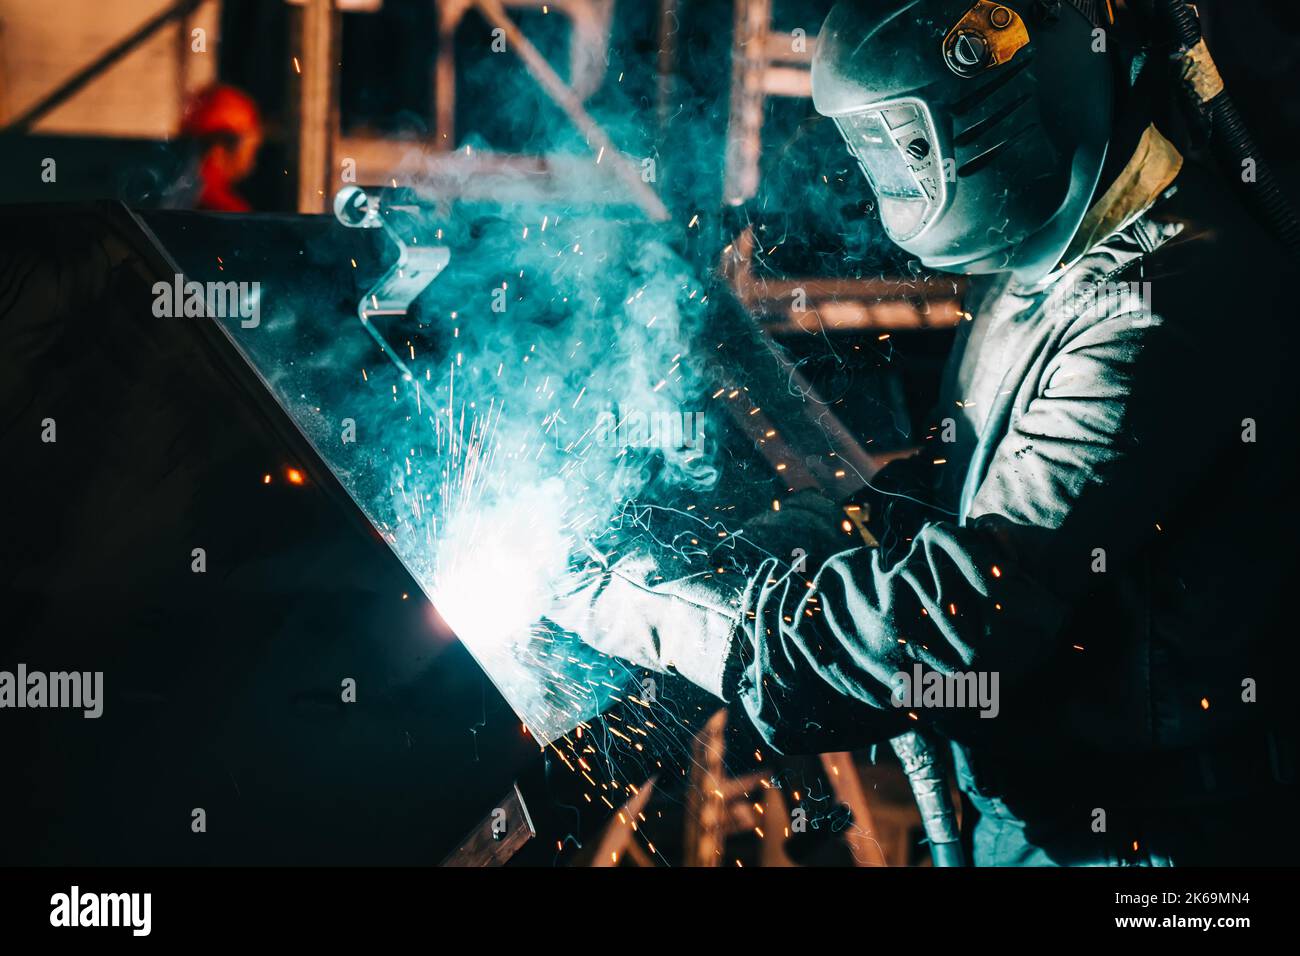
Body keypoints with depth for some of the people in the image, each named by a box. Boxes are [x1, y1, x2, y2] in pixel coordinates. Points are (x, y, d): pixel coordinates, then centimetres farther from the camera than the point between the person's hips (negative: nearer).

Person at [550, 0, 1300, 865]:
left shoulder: (1166, 301, -28)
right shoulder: (1040, 256, 3)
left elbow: (976, 605, -32)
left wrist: (670, 613, -26)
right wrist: (835, 524, -2)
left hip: (1142, 818, -8)